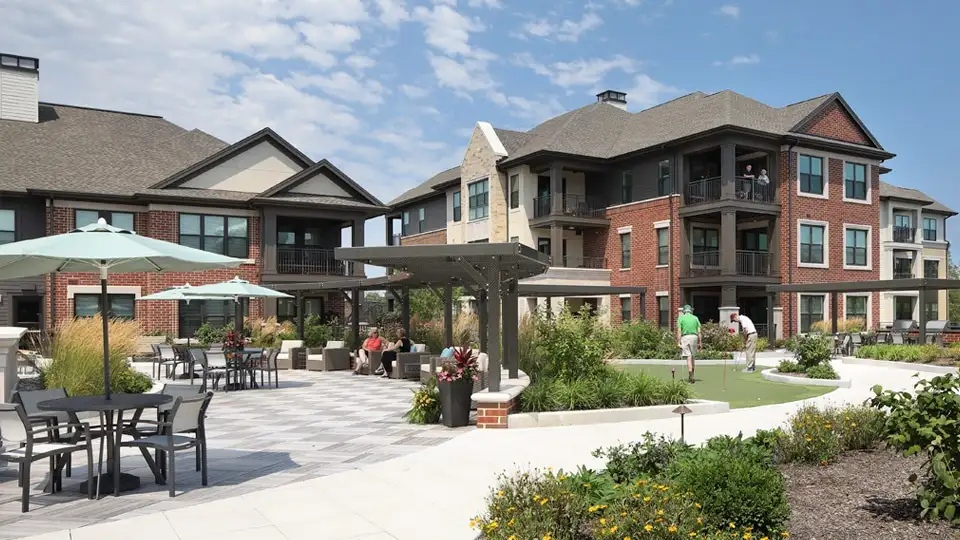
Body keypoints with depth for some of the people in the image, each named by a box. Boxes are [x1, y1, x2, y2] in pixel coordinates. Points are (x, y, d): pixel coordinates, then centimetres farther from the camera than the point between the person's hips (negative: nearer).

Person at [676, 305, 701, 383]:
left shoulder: (680, 318, 1)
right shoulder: (695, 318, 8)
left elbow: (679, 331, -6)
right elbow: (699, 332, 4)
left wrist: (678, 343, -6)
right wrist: (699, 343, 7)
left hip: (685, 337, -2)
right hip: (694, 337, 3)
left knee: (688, 357, -5)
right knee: (692, 356, 17)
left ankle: (691, 376, -14)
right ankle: (691, 375, 21)